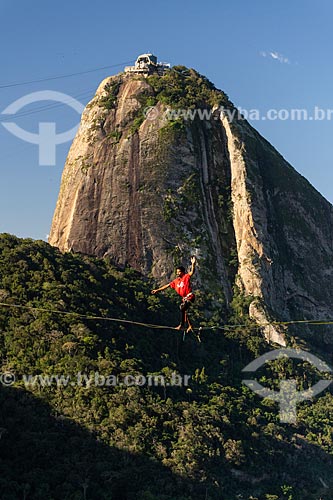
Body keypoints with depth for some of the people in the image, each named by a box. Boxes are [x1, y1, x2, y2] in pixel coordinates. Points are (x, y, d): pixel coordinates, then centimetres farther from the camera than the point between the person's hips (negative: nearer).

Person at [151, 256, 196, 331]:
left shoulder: (186, 277, -6)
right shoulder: (176, 281, 12)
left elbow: (192, 272, -22)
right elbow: (167, 286, 18)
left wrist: (193, 264, -41)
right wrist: (157, 290, 19)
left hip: (189, 296, -8)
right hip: (184, 298, 8)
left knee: (182, 308, -24)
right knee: (184, 312, 9)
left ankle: (182, 324, -19)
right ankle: (190, 325, 19)